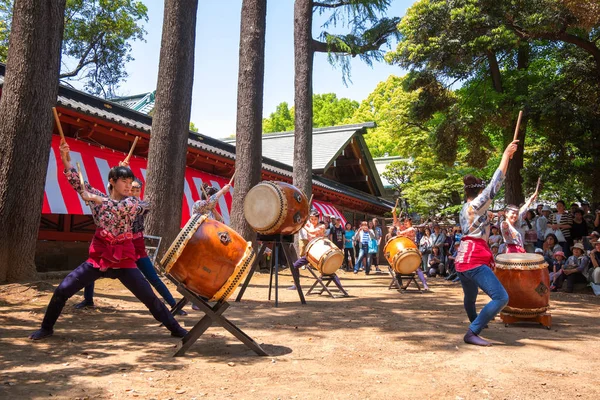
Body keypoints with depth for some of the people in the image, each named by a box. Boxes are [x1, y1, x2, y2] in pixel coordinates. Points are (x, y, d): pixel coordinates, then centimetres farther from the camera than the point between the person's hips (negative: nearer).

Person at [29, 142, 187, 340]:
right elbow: (76, 182, -3)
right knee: (62, 290, -3)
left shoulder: (133, 202, -2)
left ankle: (176, 329, 8)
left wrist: (93, 198, -25)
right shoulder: (98, 196, 4)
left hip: (123, 258, -2)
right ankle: (46, 328, 21)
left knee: (149, 297, -4)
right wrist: (65, 159, -16)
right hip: (98, 255, 2)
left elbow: (120, 207, -23)